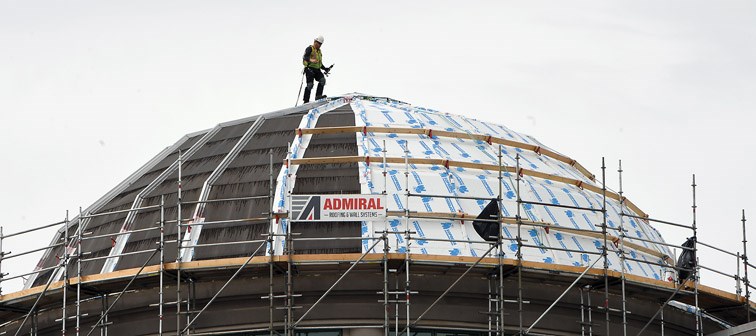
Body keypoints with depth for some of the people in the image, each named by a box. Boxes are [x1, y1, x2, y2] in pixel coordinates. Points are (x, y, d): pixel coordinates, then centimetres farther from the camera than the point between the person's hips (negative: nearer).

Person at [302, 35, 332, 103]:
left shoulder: (319, 51, 24)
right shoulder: (310, 49, -1)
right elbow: (305, 57, -19)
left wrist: (325, 68, 17)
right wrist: (311, 60, -39)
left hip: (317, 70, 7)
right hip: (310, 69, -7)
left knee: (322, 80, -17)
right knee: (310, 84, -14)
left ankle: (318, 95, -21)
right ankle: (306, 101, -11)